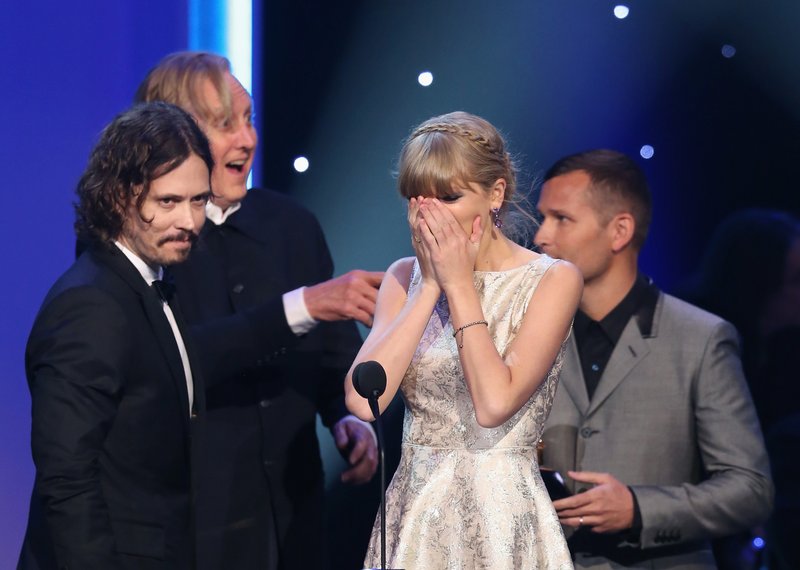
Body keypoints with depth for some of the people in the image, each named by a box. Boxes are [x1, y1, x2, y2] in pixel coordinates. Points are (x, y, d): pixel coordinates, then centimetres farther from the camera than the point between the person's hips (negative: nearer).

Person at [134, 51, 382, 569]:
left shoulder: (291, 224, 5)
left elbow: (335, 347, 11)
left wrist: (351, 416, -9)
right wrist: (302, 306, -29)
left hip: (294, 511, 5)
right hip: (187, 522, -5)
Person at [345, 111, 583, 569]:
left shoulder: (553, 280, -7)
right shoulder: (405, 278, 6)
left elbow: (494, 403, -20)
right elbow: (363, 399, -10)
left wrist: (460, 284, -12)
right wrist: (430, 285, -8)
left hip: (501, 521, -4)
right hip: (414, 515, 4)